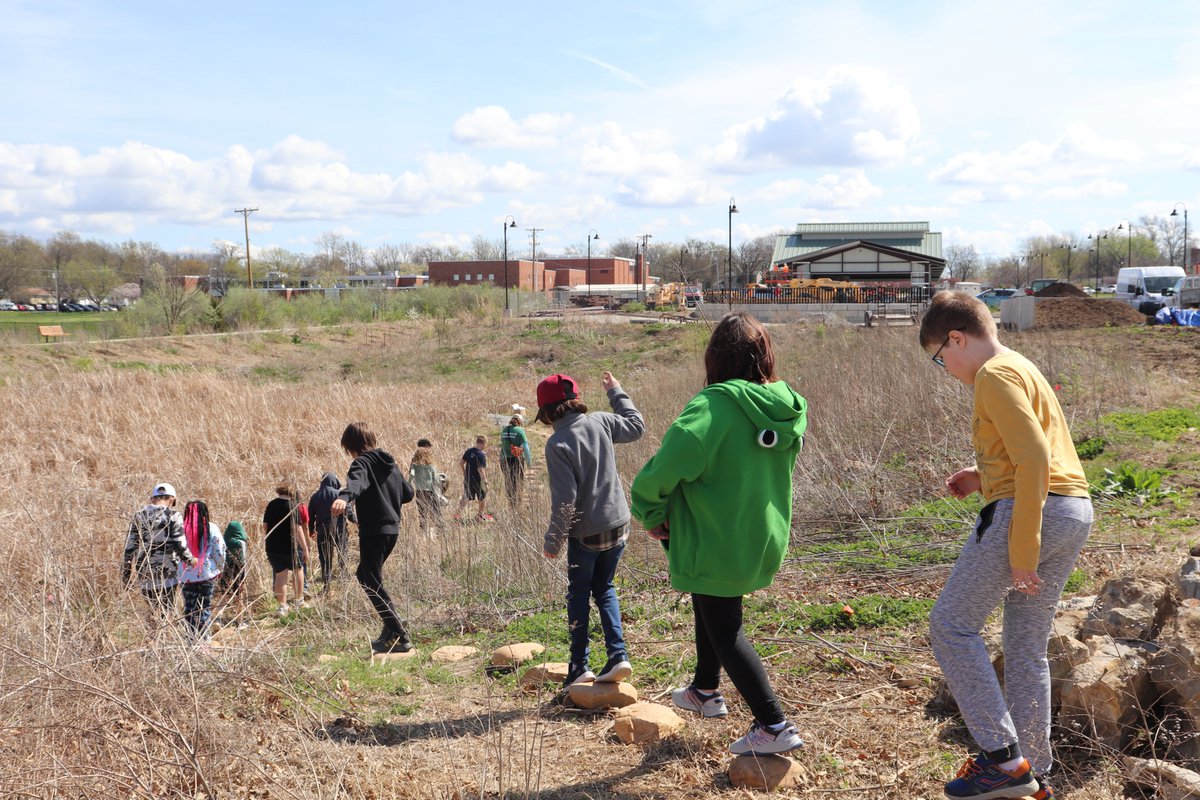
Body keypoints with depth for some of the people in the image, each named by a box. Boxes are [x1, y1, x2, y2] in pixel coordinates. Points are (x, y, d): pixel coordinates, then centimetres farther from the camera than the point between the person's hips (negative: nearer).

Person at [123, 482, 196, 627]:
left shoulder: (139, 515, 6)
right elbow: (179, 545, -11)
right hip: (166, 571, -4)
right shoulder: (172, 516, -7)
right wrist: (190, 560, 6)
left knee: (153, 609, 18)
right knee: (166, 612, 0)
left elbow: (130, 545, 6)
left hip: (145, 572, 5)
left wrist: (126, 571, 13)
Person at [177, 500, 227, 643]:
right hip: (207, 574, -1)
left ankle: (191, 638, 11)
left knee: (189, 607, 10)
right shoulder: (212, 528, -5)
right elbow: (220, 550, -3)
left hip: (186, 575, 1)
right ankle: (203, 638, 5)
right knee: (205, 606, 7)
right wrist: (220, 567, 11)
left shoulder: (181, 529, -2)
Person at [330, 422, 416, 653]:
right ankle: (391, 629, 23)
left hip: (373, 530, -9)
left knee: (372, 583, -4)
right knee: (365, 574, 24)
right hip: (392, 528, 9)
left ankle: (400, 637, -9)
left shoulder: (362, 462, -9)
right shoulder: (389, 463, 15)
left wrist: (344, 497, -54)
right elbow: (408, 493, 20)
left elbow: (356, 482, -34)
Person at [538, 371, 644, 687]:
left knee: (579, 593, 13)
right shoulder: (600, 421, -5)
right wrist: (616, 393, 25)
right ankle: (617, 655, 7)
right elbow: (636, 427, 16)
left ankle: (579, 667, 15)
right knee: (604, 588, 20)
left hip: (585, 533, -5)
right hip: (618, 524, 5)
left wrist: (553, 540, -9)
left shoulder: (557, 443, -19)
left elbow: (565, 500, -19)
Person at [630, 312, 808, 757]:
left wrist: (652, 514, -15)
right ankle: (705, 691, 45)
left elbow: (671, 462, -33)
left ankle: (775, 727, 5)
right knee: (712, 607, 28)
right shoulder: (788, 407, -1)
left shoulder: (717, 404, -23)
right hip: (766, 536, 8)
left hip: (717, 540, -7)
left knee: (724, 630, 7)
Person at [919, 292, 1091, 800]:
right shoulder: (1024, 369, 22)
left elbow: (1035, 459, -19)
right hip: (1075, 513, 10)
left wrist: (1021, 552, -19)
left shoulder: (995, 376, -9)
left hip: (1032, 510, -10)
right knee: (1027, 649, 14)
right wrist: (984, 477, 16)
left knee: (950, 625, -2)